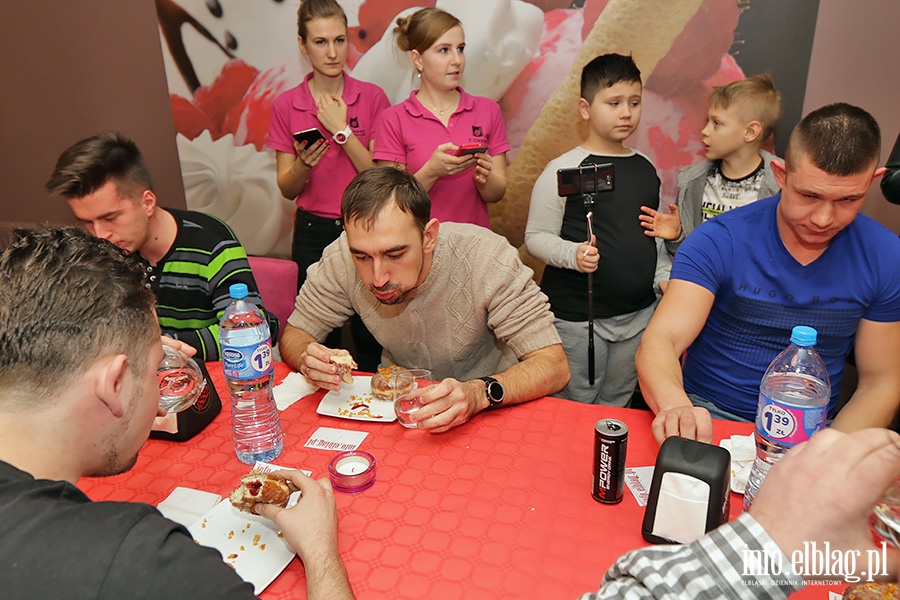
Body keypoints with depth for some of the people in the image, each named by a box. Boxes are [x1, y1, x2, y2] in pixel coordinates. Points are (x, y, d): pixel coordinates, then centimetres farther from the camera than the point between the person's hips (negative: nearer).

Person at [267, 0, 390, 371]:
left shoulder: (372, 97, -2)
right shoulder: (286, 106, 1)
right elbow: (287, 189, 2)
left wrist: (342, 130, -16)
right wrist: (302, 165, -18)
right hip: (313, 233, 1)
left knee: (370, 341, 7)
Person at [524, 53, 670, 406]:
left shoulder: (646, 169, 9)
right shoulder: (564, 170, -9)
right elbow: (536, 236, -10)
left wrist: (666, 278, 6)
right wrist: (573, 254, -27)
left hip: (640, 313, 6)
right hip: (577, 315, -5)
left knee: (617, 404, 19)